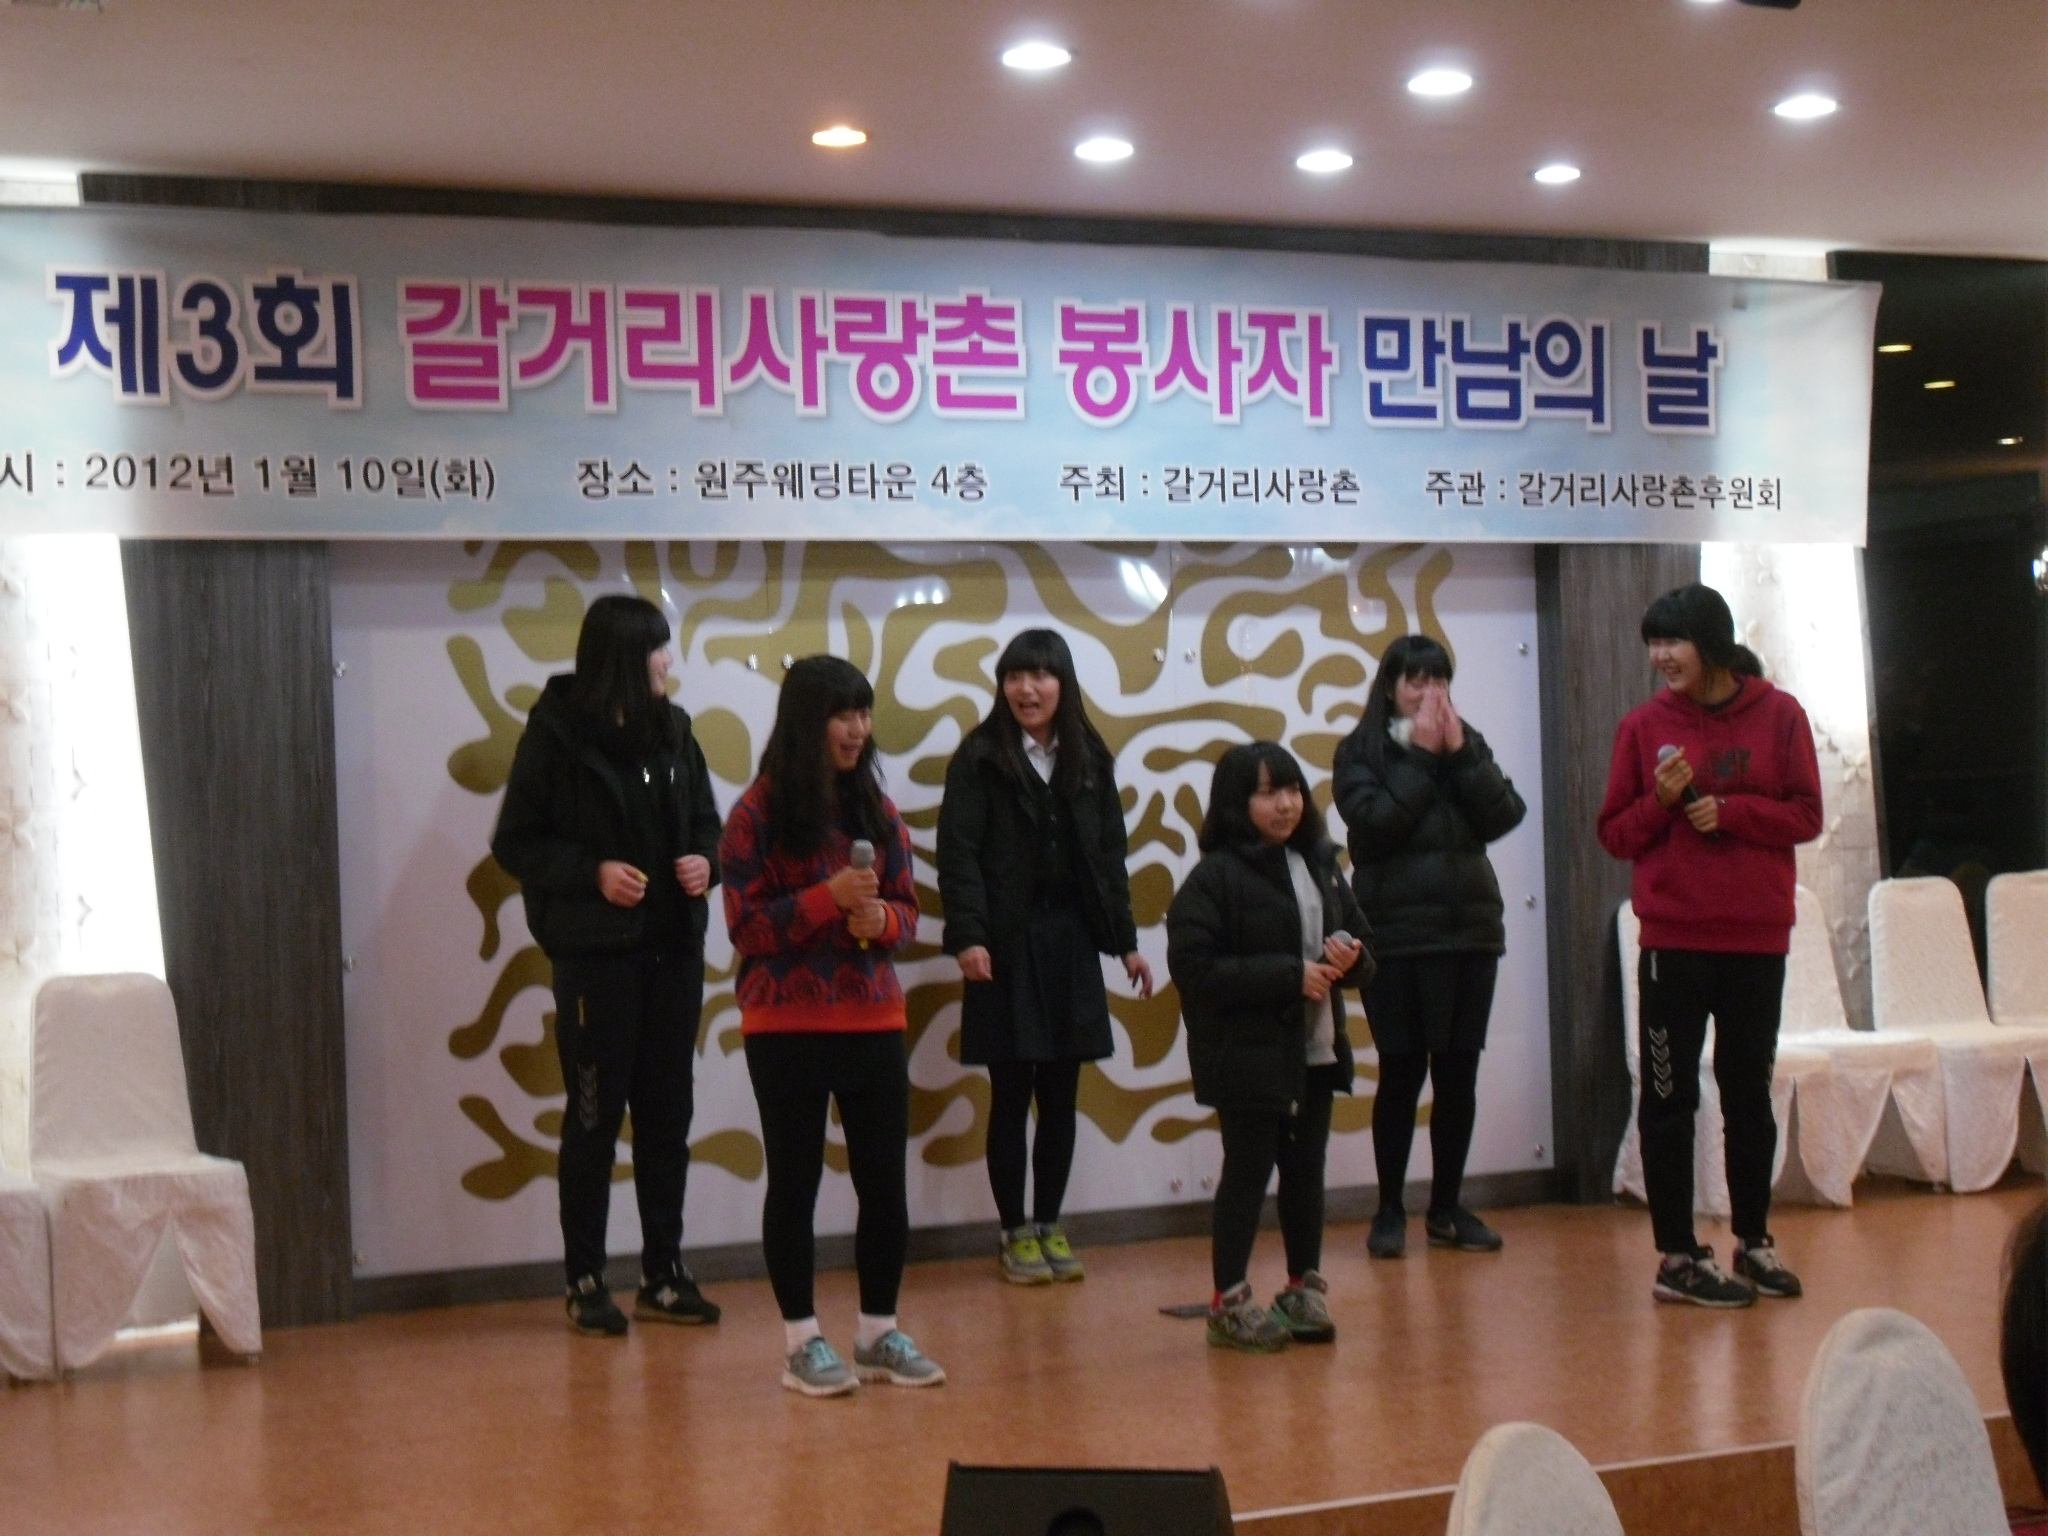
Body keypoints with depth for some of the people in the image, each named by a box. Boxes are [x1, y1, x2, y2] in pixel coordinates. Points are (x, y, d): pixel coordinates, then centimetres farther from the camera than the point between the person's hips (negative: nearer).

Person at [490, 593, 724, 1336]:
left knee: (667, 1112, 9)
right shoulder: (557, 735, -8)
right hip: (595, 950, -5)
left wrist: (705, 861, -4)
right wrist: (592, 873, -18)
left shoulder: (671, 730, 8)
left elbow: (706, 821, 17)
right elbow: (515, 844, -6)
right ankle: (585, 1281, 12)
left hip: (672, 947, 5)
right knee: (595, 1115, 2)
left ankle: (663, 1273, 19)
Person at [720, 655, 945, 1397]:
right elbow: (745, 926, -9)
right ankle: (802, 1341, 13)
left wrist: (880, 919, -9)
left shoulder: (874, 807, 9)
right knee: (795, 1178, 4)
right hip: (786, 1025, -4)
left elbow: (906, 907, 14)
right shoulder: (759, 813, -5)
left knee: (884, 1176, 6)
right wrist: (830, 897, -19)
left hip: (872, 1020, 4)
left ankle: (880, 1332, 19)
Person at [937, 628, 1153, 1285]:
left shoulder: (1089, 759, 9)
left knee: (1060, 1099, 9)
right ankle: (1015, 1233, 14)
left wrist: (1126, 941, 8)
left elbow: (1109, 856, 12)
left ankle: (1049, 1226, 21)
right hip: (1007, 947, -4)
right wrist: (966, 936, -19)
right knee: (1011, 1099, 3)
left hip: (1071, 945, 4)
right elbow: (958, 854, -9)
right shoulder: (980, 758, -4)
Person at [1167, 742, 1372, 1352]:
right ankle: (1228, 1301, 10)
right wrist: (1289, 975, -20)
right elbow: (1194, 967, -19)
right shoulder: (1216, 877, -11)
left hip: (1315, 1052, 6)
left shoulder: (1319, 866, 10)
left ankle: (1304, 1289, 25)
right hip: (1249, 1055, -6)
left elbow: (1360, 944, 17)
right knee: (1248, 1171, 0)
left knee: (1306, 1170, 12)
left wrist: (1350, 958, -8)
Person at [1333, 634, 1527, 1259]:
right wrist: (1419, 756, -12)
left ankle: (1447, 1208, 17)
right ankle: (1390, 1212, 9)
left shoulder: (1468, 743, 11)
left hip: (1469, 930, 4)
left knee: (1459, 1074, 6)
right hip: (1396, 935, -4)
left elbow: (1505, 816, -2)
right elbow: (1374, 822, -15)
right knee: (1402, 1074, -2)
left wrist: (1459, 753, -9)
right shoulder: (1360, 751, 1)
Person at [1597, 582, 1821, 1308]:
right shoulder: (1644, 726, 0)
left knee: (1749, 1091, 12)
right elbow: (1615, 834, 3)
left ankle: (1753, 1241, 25)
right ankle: (1678, 1256, 6)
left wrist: (1729, 810, -15)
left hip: (1757, 938, 1)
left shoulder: (1779, 715, 0)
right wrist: (1660, 801, -15)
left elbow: (1806, 814, -2)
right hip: (1673, 940, -1)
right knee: (1670, 1098, -1)